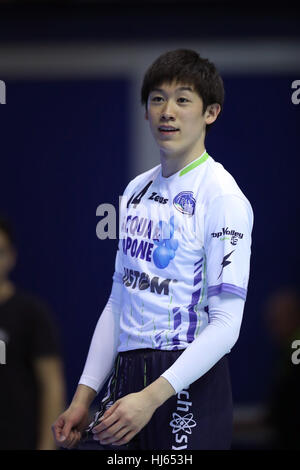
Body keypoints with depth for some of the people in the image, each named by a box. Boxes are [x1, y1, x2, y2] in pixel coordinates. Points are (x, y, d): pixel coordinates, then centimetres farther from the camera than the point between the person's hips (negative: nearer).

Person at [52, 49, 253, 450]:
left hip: (190, 383, -6)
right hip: (125, 378, 6)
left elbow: (226, 324, -15)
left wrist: (151, 397, -23)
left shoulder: (223, 197, -9)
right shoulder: (136, 191, 14)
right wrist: (84, 398, 11)